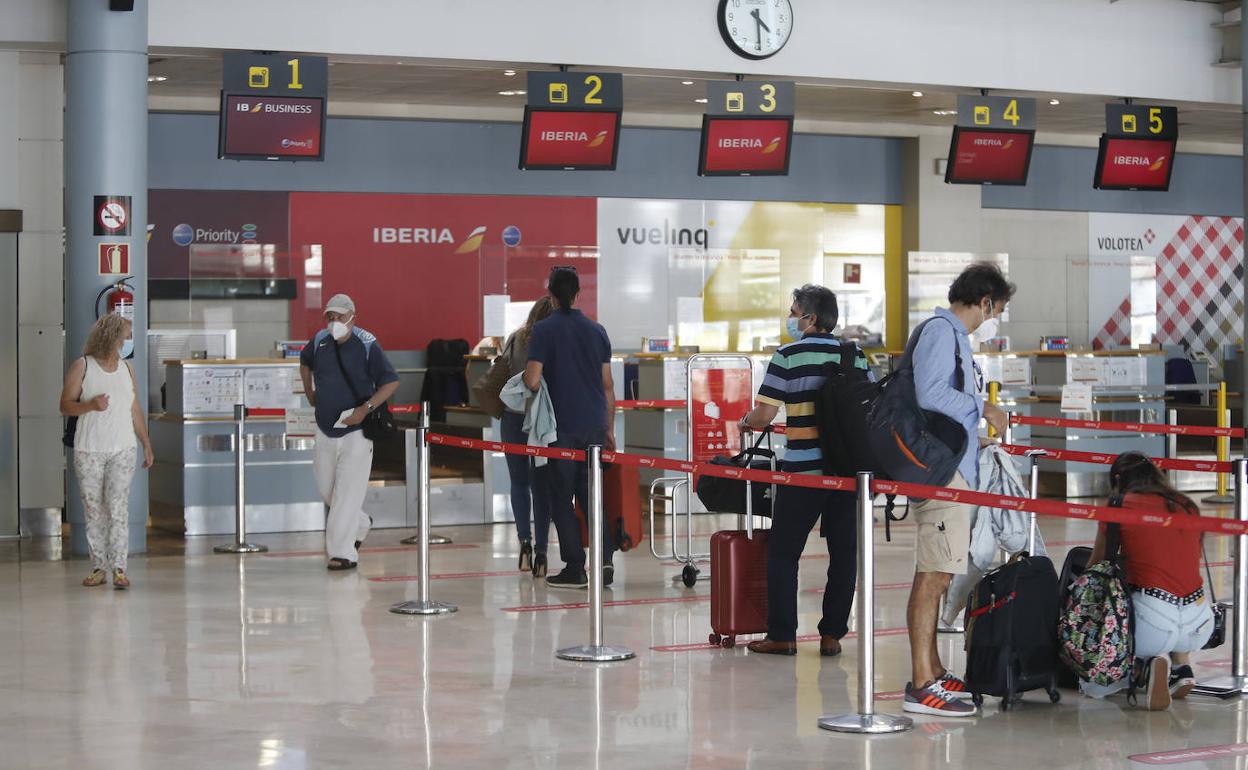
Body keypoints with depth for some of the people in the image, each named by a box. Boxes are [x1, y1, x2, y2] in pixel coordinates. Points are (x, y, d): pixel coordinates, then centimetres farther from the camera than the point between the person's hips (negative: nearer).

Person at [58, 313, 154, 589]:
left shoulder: (127, 368, 11)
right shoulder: (82, 367, 0)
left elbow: (135, 410, 17)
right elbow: (65, 405, -2)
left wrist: (147, 445, 14)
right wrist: (90, 405, -20)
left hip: (121, 450, 1)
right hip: (89, 451, -1)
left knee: (118, 509, -8)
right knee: (93, 511, 2)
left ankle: (119, 568, -10)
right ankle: (99, 567, 9)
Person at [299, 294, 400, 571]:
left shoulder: (367, 345, -14)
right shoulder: (319, 341, 1)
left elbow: (391, 382, -12)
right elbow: (305, 362, 25)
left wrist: (366, 408, -21)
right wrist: (310, 393, 17)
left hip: (356, 430, -6)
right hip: (325, 429, 6)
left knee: (348, 492, -8)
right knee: (326, 489, 14)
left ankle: (343, 552, -4)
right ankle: (360, 524, 38)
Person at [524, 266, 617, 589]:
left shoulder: (544, 330, -7)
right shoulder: (596, 330, 8)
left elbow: (533, 381, -14)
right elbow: (608, 384, 10)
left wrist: (527, 377, 10)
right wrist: (609, 429, 17)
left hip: (562, 426, -4)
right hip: (595, 426, 4)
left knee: (562, 498, 4)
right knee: (591, 494, 13)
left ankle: (575, 569, 4)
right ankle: (604, 559, 2)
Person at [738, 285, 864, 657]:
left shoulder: (788, 357, -6)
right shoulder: (856, 357, 6)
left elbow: (763, 416, -9)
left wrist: (744, 422, 11)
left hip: (802, 470, -4)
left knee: (783, 553, 7)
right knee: (844, 553, 10)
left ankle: (782, 634, 8)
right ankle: (832, 634, 12)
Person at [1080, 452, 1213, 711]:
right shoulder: (1188, 506, 16)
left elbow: (1096, 566, 17)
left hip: (1152, 621, -4)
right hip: (1201, 625, 5)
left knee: (1092, 684, 17)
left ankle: (1144, 666, -11)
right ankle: (1182, 666, 18)